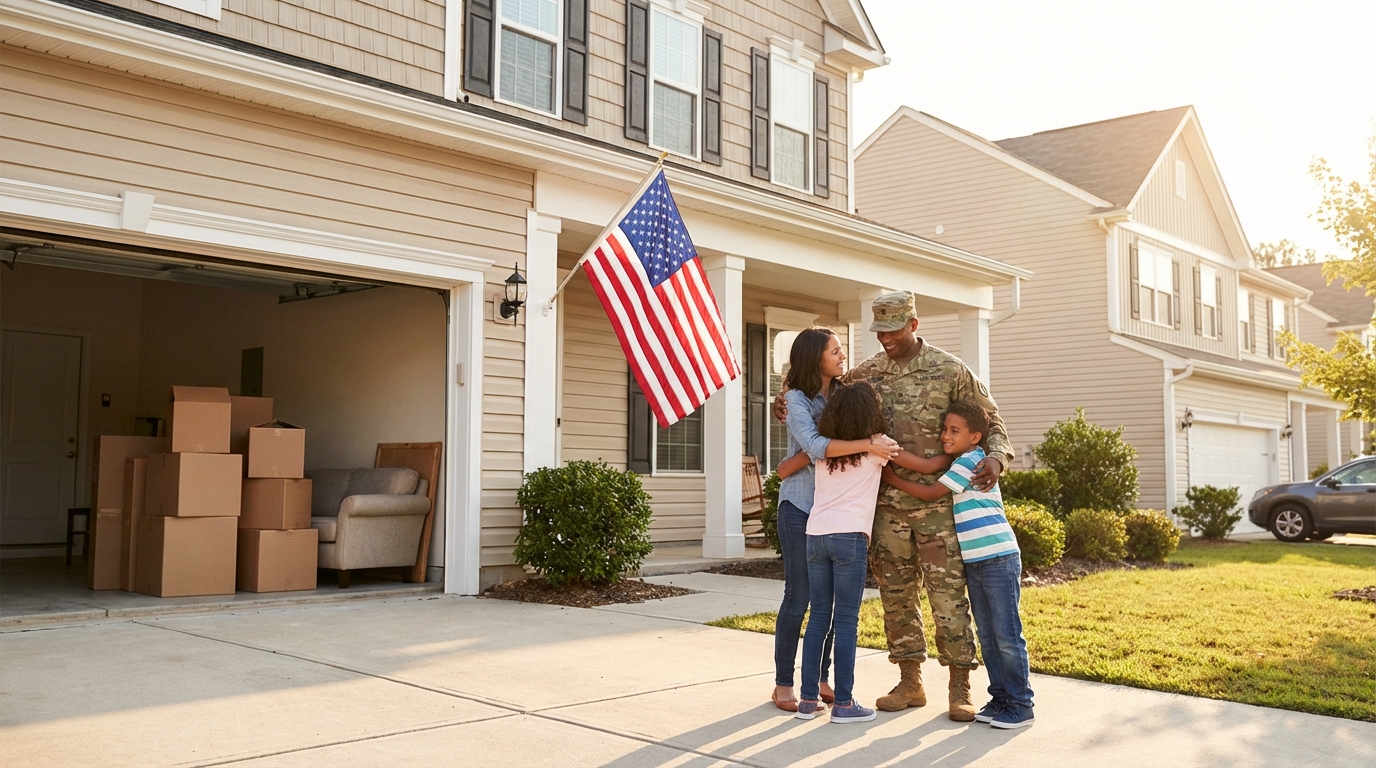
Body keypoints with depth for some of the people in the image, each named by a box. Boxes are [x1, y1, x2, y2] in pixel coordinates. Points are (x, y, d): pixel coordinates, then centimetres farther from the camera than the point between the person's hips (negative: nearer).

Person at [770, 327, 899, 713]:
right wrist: (868, 445, -31)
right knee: (798, 599, -1)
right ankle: (783, 684, 10)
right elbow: (815, 446, -25)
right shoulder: (796, 399, -9)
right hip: (800, 509, -5)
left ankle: (821, 679, 21)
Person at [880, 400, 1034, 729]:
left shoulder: (971, 460, -13)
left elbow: (931, 493, -10)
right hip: (974, 562, 9)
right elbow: (927, 465, -4)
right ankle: (1000, 698, 21)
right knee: (987, 635, 12)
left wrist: (892, 479, -2)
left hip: (999, 558, -9)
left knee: (1007, 636, -3)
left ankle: (1021, 705, 5)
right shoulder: (957, 460, 12)